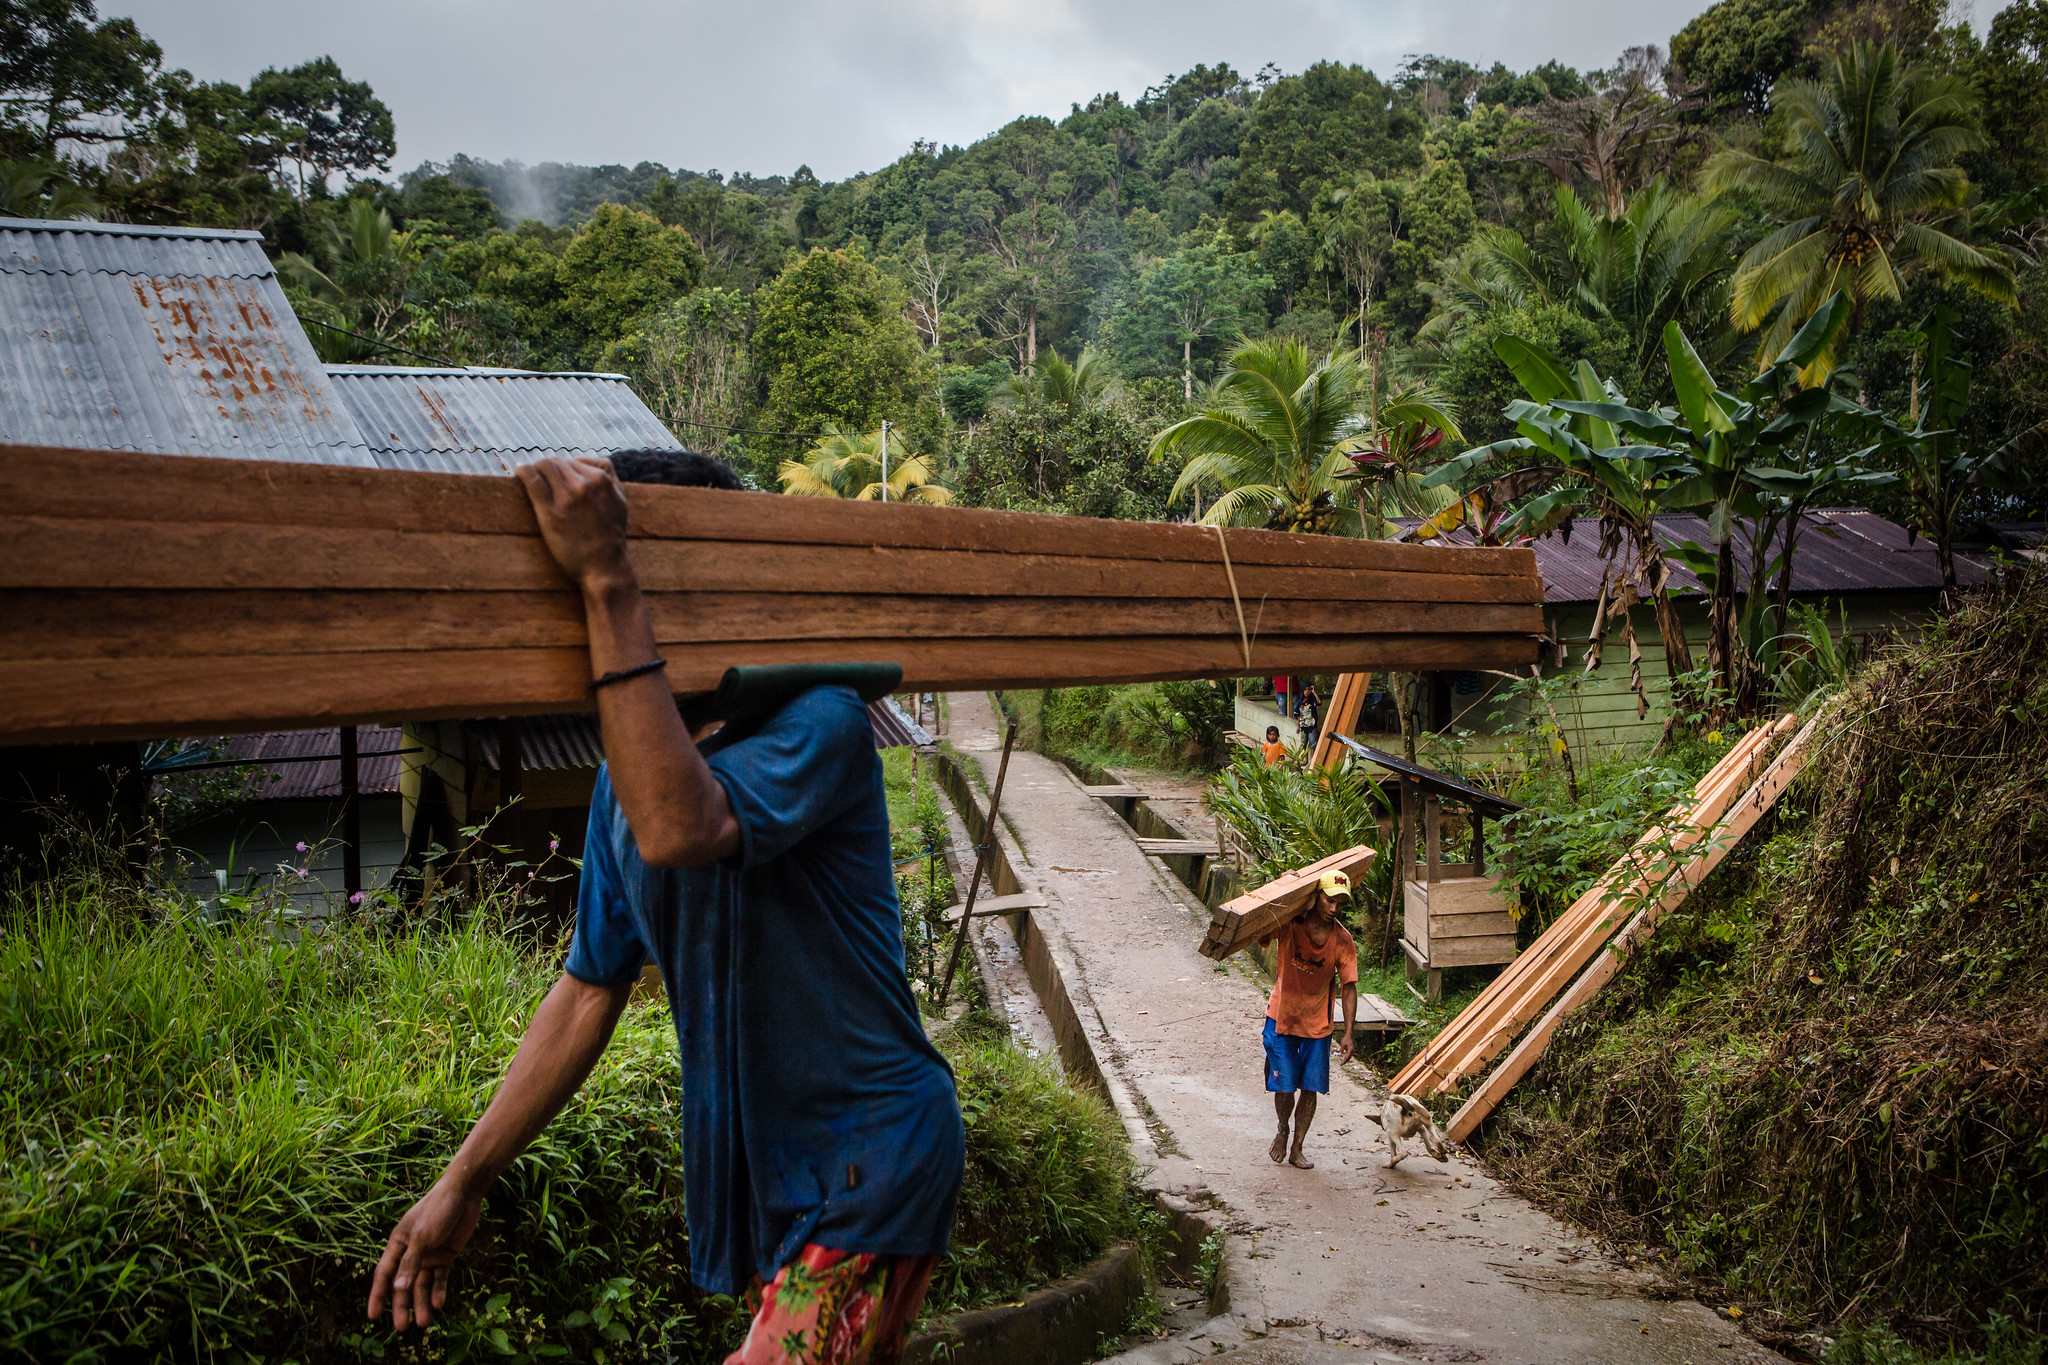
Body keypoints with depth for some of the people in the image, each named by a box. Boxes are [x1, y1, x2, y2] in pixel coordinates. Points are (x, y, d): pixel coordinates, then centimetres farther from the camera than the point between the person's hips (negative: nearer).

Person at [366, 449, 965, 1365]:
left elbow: (680, 831, -40)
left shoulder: (818, 724, -19)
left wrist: (609, 586, -38)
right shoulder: (629, 772, 4)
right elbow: (590, 991, 8)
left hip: (870, 1159, -7)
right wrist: (464, 1181, 5)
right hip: (759, 1166, 7)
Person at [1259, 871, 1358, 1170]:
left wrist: (1348, 1033, -14)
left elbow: (1349, 987, -7)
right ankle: (1282, 1130, 30)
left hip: (1317, 1022, 2)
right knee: (1284, 1087, -1)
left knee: (1310, 1089, 5)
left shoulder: (1343, 940, -9)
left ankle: (1297, 1150, 22)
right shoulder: (1288, 924, -13)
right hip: (1282, 1018, -1)